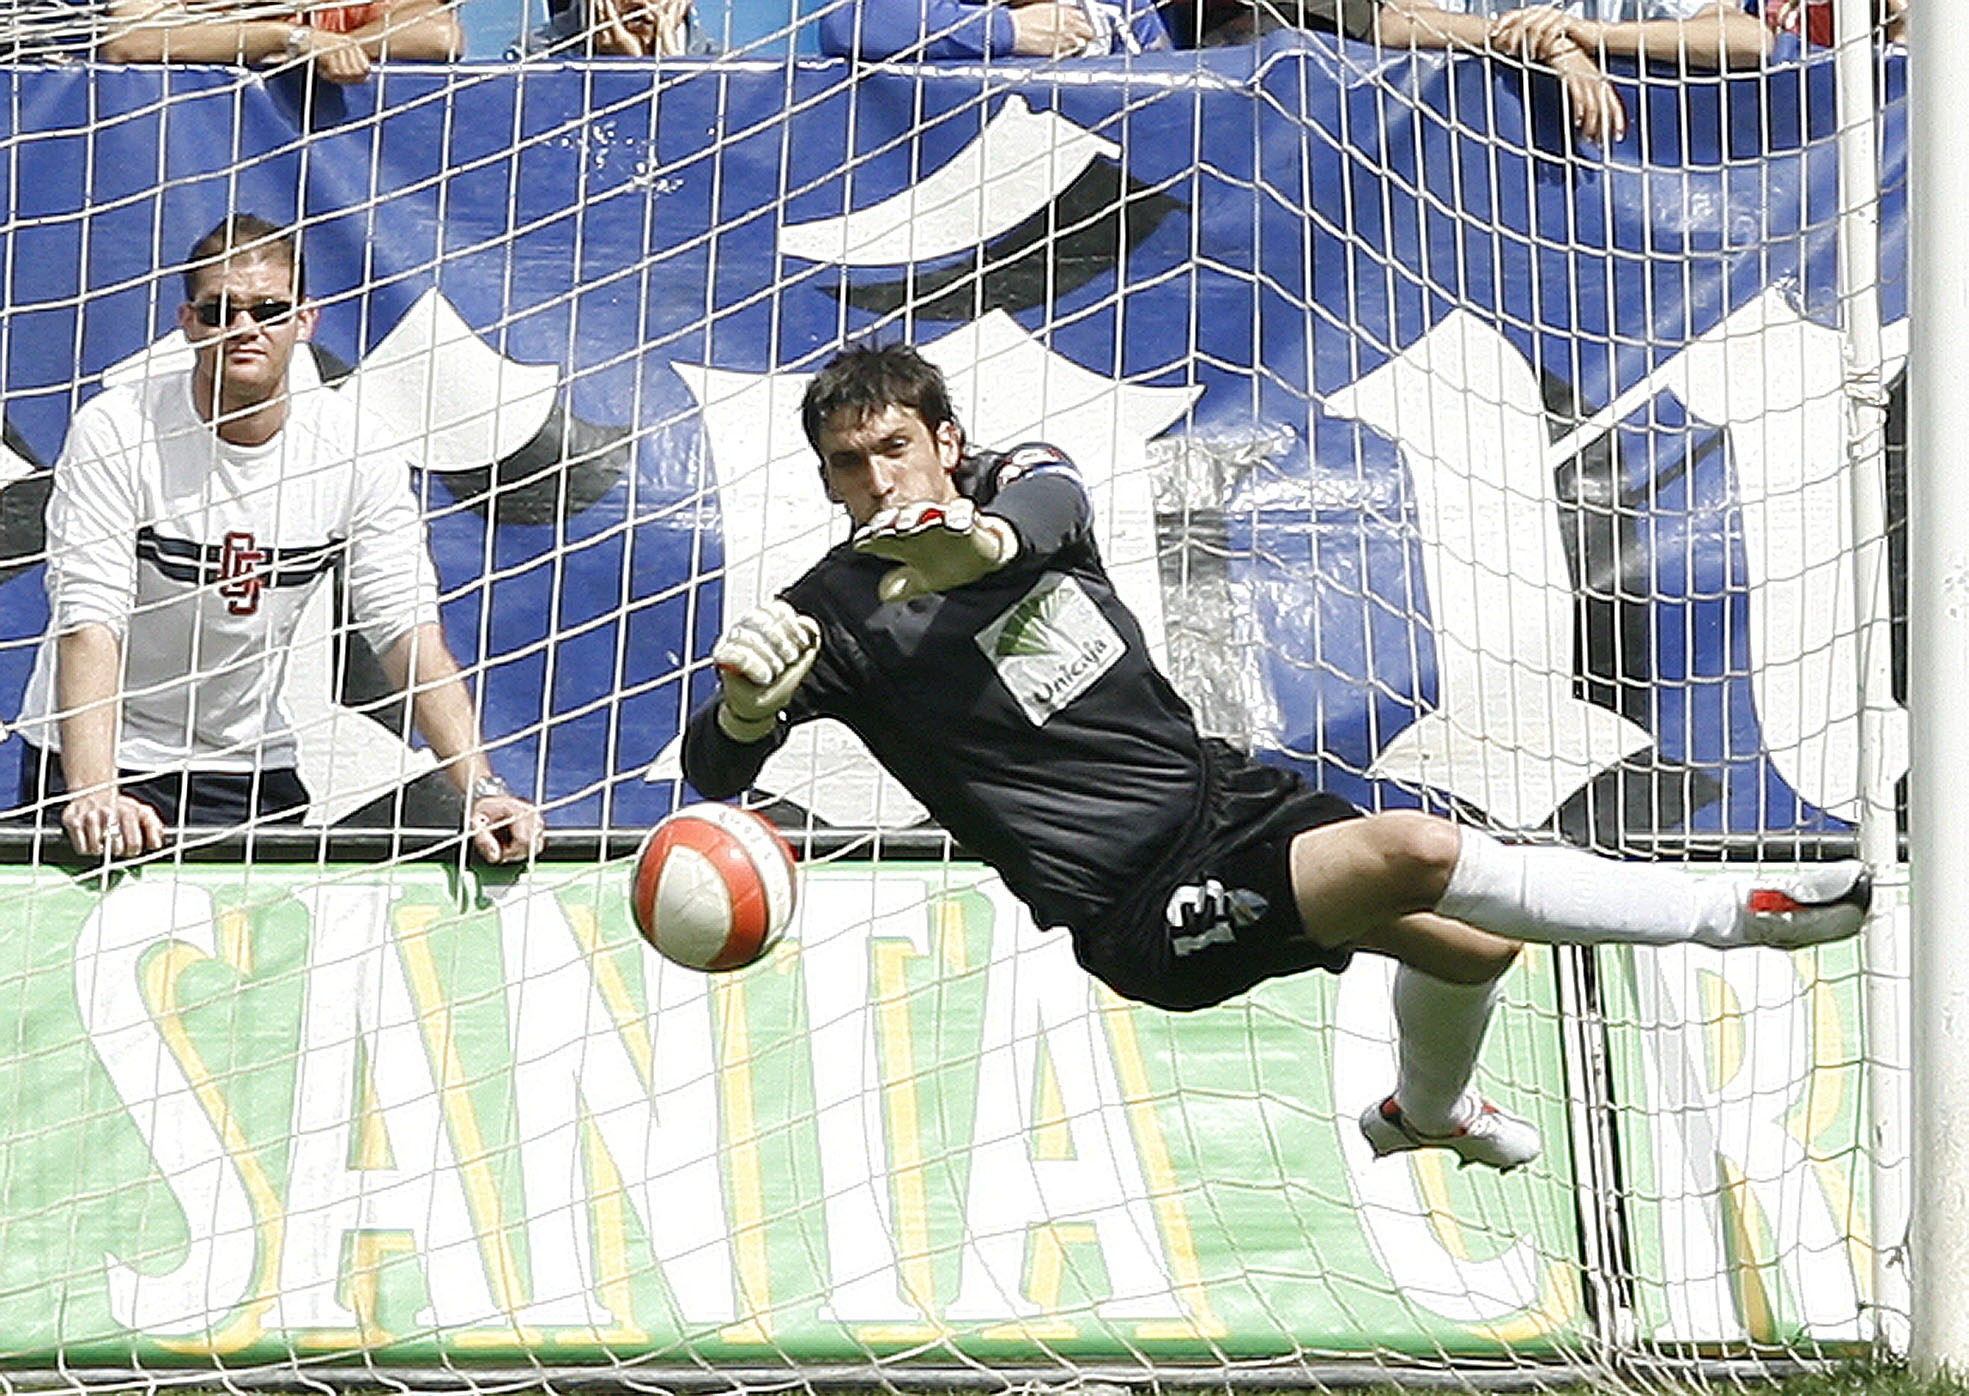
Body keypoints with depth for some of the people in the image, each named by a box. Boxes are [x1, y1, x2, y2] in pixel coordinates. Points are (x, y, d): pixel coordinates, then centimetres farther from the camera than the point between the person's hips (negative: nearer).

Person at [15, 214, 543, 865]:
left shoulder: (356, 450, -8)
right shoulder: (115, 430, -16)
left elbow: (409, 632, -9)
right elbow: (90, 622, -23)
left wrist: (479, 788, -23)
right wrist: (94, 793, -36)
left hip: (252, 765, 2)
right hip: (94, 757, -2)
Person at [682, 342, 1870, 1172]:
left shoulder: (1010, 483, 4)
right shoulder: (841, 615, -9)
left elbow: (1053, 497, -21)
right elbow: (716, 770, -20)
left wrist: (985, 539, -47)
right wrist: (744, 704, -46)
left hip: (1226, 795, 6)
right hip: (1143, 907, -6)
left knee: (1476, 942, 8)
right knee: (1420, 855, -25)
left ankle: (1427, 1109, 42)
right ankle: (1735, 911, -19)